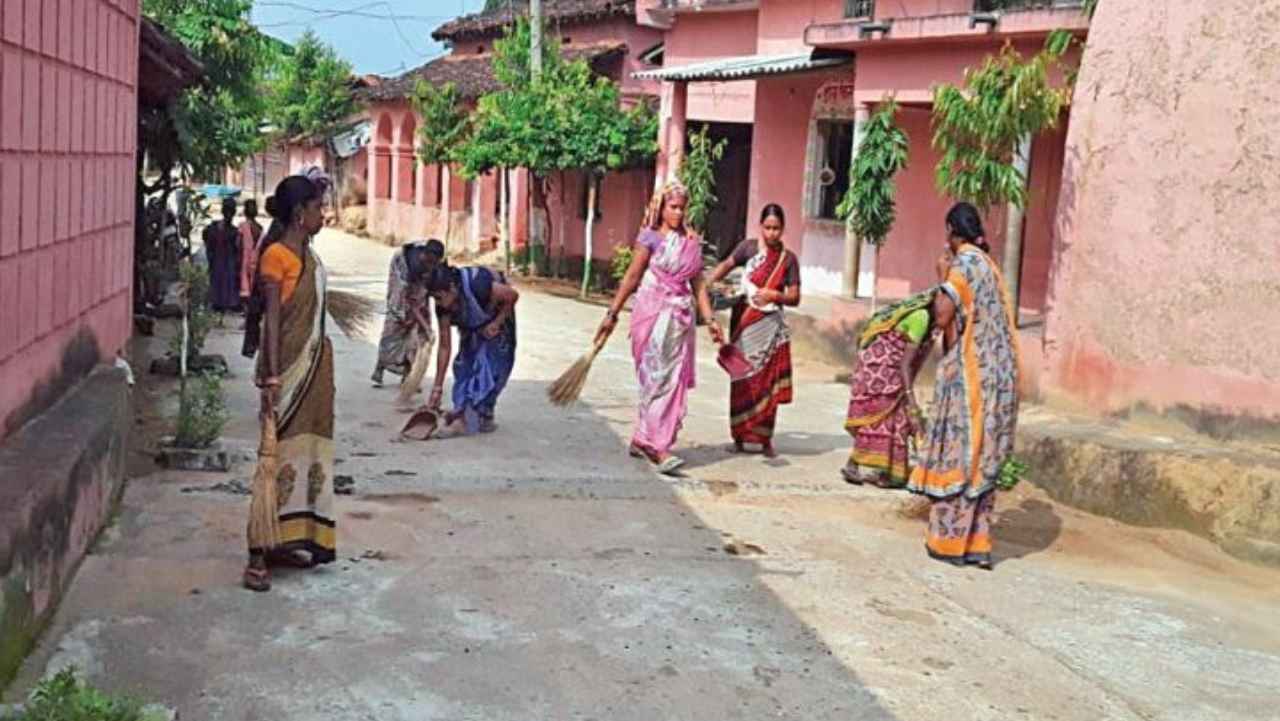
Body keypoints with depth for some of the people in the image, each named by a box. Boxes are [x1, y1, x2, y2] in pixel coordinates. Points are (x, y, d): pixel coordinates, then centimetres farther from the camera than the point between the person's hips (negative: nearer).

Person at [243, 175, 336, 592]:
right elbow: (272, 318, -16)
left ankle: (291, 540, 19)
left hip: (315, 362, 9)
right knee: (282, 452, -8)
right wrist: (272, 378, -21)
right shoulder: (277, 254, -12)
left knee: (307, 448, 11)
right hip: (289, 365, -9)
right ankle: (259, 555, -4)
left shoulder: (307, 253, 13)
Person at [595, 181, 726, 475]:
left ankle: (642, 440, 18)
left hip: (681, 316, 6)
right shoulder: (651, 238, -2)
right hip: (653, 313, -6)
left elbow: (698, 284, 12)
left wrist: (710, 320, 5)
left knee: (675, 382, 6)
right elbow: (632, 277, -2)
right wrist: (612, 314, -4)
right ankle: (659, 449, -11)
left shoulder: (692, 242, 12)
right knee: (658, 379, -9)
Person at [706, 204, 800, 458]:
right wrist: (706, 284, -24)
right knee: (742, 379, 2)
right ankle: (739, 436, 10)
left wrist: (774, 295, -15)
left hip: (770, 326, 1)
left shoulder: (788, 259, 5)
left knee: (767, 383, 2)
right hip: (744, 323, -1)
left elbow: (795, 298, 3)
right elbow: (727, 265, -8)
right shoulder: (749, 247, 2)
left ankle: (765, 439, 13)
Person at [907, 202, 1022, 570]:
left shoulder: (964, 263, -11)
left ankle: (950, 540, 5)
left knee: (957, 454, -1)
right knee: (981, 458, 11)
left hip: (970, 374, -8)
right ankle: (977, 543, 14)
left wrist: (942, 278, -3)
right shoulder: (988, 264, 16)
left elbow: (942, 317, -17)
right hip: (997, 374, 8)